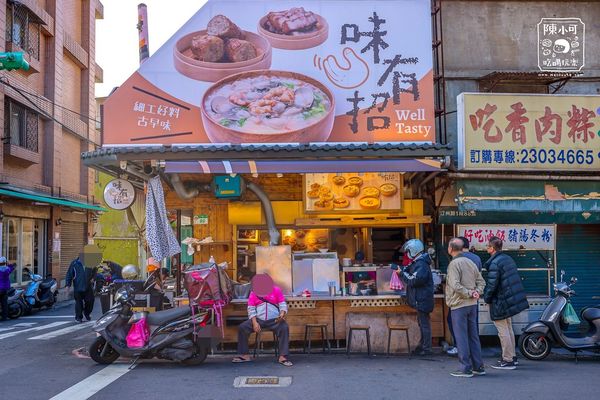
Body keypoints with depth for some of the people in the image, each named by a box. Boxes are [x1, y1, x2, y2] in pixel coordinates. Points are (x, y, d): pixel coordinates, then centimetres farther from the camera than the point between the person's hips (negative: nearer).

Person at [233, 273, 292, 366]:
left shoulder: (276, 290, 6)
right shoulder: (253, 293, 9)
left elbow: (283, 305, 2)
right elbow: (251, 309, 3)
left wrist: (282, 314, -20)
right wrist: (254, 323, -12)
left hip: (274, 320, -2)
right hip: (258, 319, 2)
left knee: (284, 328, -31)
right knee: (242, 327, -18)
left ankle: (283, 357, -30)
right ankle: (244, 355, -11)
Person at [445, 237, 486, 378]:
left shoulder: (454, 264, -14)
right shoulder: (471, 262, 11)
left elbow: (456, 286, -23)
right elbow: (481, 281, 13)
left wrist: (469, 293, -14)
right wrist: (477, 292, -1)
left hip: (459, 305, -8)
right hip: (472, 304, 8)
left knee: (461, 337, -1)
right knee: (473, 336, 13)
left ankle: (466, 368, 2)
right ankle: (478, 367, 19)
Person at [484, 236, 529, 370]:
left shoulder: (494, 263, -18)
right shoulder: (508, 258, 9)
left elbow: (492, 284, -20)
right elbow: (515, 280, 16)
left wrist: (487, 298, -3)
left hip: (501, 302, -9)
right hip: (512, 299, 9)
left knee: (503, 331, -2)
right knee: (508, 329, 19)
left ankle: (507, 361, 3)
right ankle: (512, 357, 28)